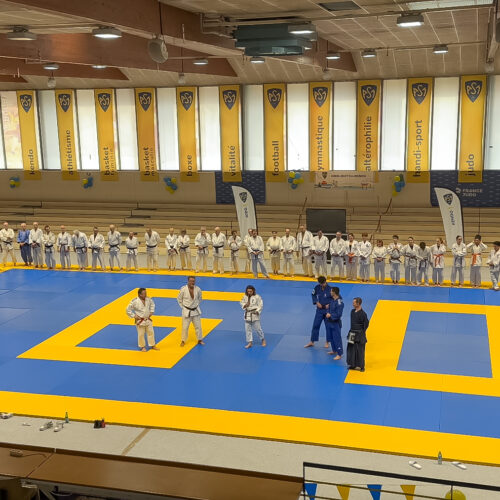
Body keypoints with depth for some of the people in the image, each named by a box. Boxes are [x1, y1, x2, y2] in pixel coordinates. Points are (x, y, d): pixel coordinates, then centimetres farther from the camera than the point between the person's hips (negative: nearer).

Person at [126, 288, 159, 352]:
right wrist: (134, 316, -14)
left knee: (151, 332, 14)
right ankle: (142, 346, 24)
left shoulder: (148, 299, -5)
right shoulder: (134, 301, -22)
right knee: (141, 334, 5)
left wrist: (151, 312, 9)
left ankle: (152, 345, 30)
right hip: (140, 321, -5)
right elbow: (128, 310, -14)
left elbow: (152, 304, 18)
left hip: (148, 320, 5)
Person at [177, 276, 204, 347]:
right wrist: (182, 307, 0)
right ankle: (183, 341, 23)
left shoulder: (198, 289, -12)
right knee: (185, 327, 5)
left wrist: (197, 305, 9)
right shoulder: (183, 289, -19)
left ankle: (200, 340, 28)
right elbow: (179, 299, -2)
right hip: (187, 311, -2)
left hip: (196, 311, 2)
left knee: (198, 326, 11)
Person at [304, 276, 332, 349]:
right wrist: (316, 302, -6)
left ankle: (327, 342, 24)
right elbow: (314, 295, 8)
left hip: (328, 309, -3)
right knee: (315, 325, 6)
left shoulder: (330, 288, -18)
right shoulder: (317, 287, -8)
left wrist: (329, 304, -17)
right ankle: (312, 342, 17)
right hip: (319, 309, 3)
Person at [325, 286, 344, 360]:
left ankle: (339, 354, 6)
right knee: (331, 337, 20)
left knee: (337, 338, -2)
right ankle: (334, 350, 37)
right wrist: (328, 313, -4)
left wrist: (330, 315, -17)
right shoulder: (332, 300, 2)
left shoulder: (339, 302, -24)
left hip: (336, 323, -9)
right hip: (330, 322, 9)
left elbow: (338, 314, -23)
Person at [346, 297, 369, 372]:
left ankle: (360, 366, 10)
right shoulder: (352, 311, 4)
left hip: (359, 335, -7)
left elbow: (366, 323, -11)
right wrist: (351, 331, 11)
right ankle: (353, 365, 23)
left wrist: (361, 332, -4)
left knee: (359, 350, 0)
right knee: (351, 349, 12)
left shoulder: (362, 314, -18)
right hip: (352, 333, 7)